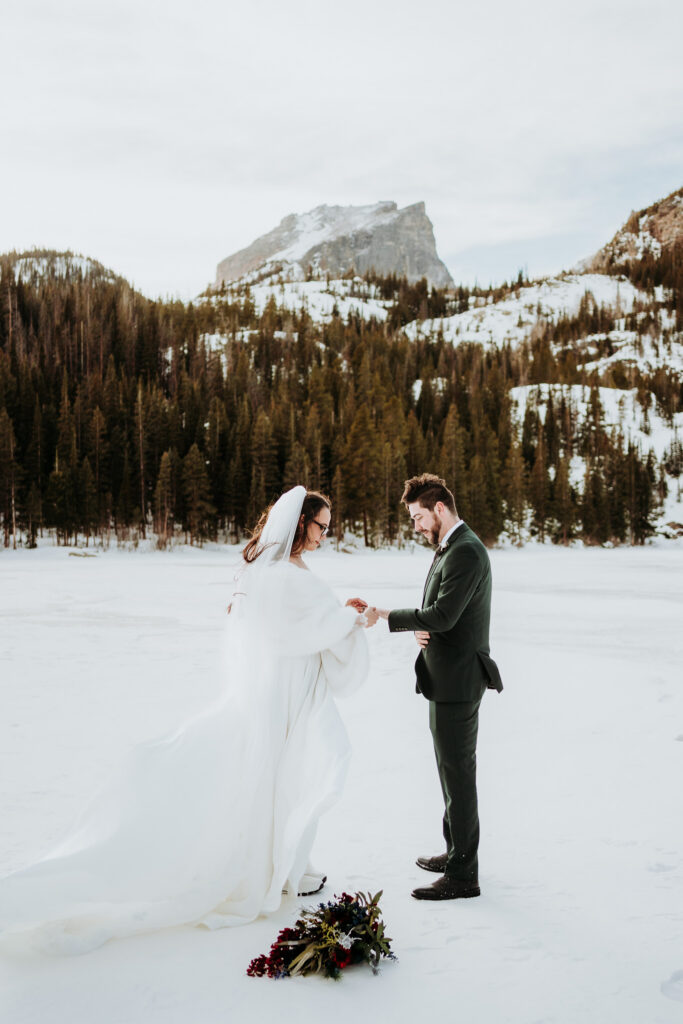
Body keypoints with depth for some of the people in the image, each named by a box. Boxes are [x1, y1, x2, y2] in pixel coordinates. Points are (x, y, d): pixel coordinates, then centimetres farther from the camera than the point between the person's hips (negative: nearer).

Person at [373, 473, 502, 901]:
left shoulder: (465, 551, -18)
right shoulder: (452, 548, 15)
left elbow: (444, 614, -24)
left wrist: (385, 616, -16)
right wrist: (423, 629, -2)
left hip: (457, 681, -10)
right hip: (448, 677, 10)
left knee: (458, 772, -4)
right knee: (453, 769, 19)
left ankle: (463, 874, 4)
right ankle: (457, 850, 32)